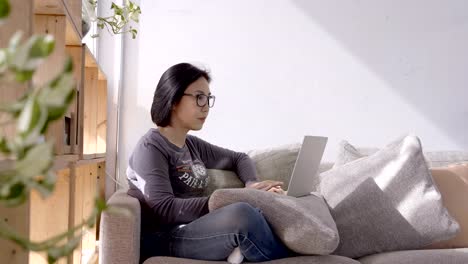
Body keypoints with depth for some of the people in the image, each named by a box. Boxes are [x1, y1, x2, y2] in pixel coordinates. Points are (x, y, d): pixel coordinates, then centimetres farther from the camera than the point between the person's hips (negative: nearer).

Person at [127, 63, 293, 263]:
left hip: (195, 234, 7)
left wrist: (252, 185, 4)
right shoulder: (150, 147, -8)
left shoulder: (193, 145, 15)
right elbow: (165, 210, -20)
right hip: (162, 241, -7)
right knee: (242, 214, -32)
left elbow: (239, 158, 27)